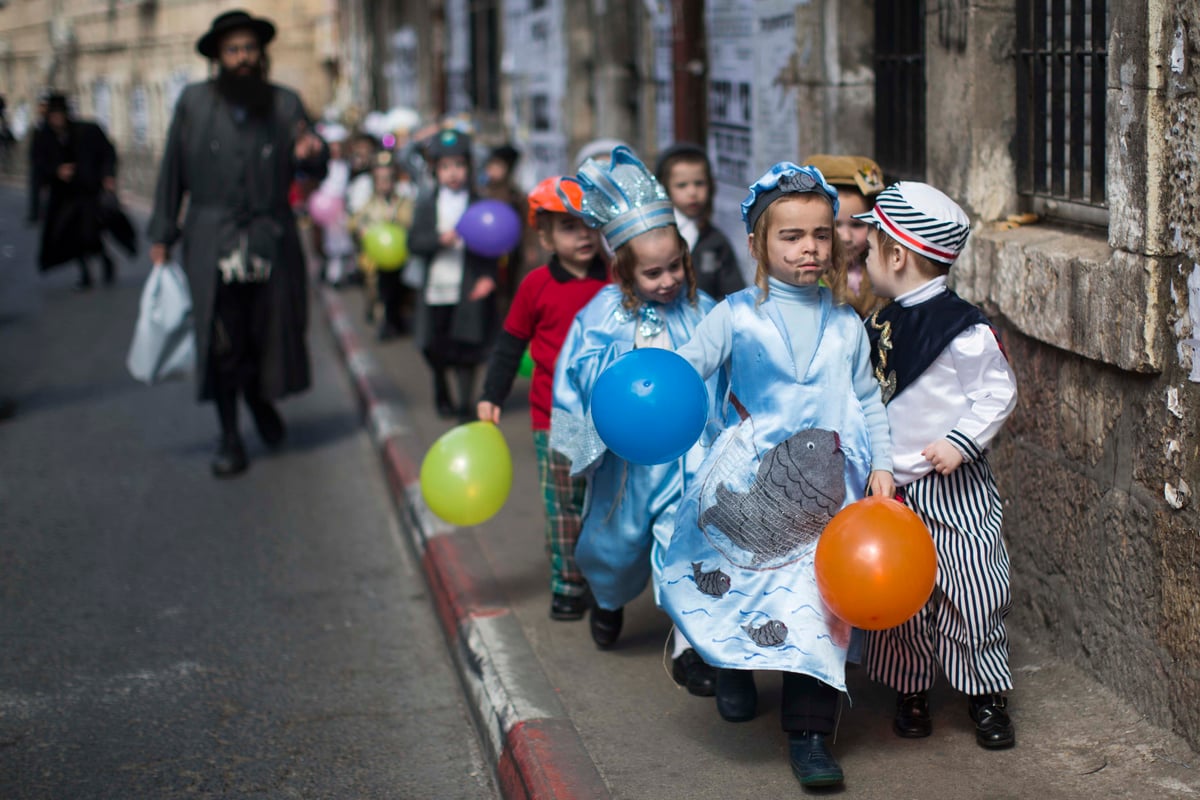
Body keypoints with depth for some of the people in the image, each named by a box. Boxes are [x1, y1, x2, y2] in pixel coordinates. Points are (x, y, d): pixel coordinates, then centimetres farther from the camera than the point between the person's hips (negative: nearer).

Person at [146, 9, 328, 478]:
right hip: (213, 243, -1)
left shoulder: (284, 104, 6)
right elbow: (172, 171, 6)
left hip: (271, 241, 2)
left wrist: (311, 154, -15)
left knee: (270, 331, 7)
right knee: (222, 342, -1)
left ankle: (260, 398, 38)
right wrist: (163, 234, 5)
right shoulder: (193, 103, 2)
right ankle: (229, 437, 13)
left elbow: (317, 170, 9)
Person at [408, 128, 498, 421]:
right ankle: (442, 394, 35)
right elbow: (413, 243, -1)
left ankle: (466, 404, 5)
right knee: (435, 348, 13)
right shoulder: (427, 204, 5)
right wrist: (439, 239, -18)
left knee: (465, 351, -4)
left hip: (469, 289, -3)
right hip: (435, 287, 3)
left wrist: (488, 277, -13)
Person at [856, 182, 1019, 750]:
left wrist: (961, 442, -19)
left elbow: (998, 392, -13)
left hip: (953, 488, -6)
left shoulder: (962, 328, -15)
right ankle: (910, 692, 24)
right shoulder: (881, 324, 6)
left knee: (969, 594, -1)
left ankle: (987, 697, 13)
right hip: (892, 485, 6)